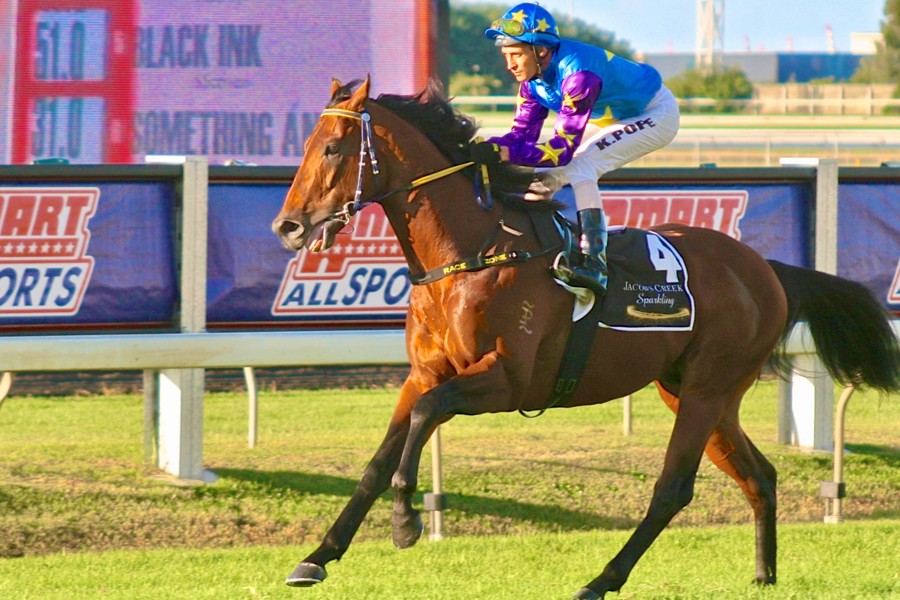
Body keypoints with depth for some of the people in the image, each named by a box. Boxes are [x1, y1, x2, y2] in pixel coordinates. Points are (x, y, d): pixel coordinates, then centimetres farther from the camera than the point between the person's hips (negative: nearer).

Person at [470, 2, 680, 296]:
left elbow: (564, 148, -38)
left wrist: (504, 153, -45)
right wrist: (486, 148, -29)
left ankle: (594, 262, -31)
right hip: (611, 118, 9)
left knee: (580, 167, -28)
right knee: (545, 178, -2)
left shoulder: (577, 73, -37)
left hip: (655, 114, -9)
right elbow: (522, 134, -9)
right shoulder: (534, 78, -9)